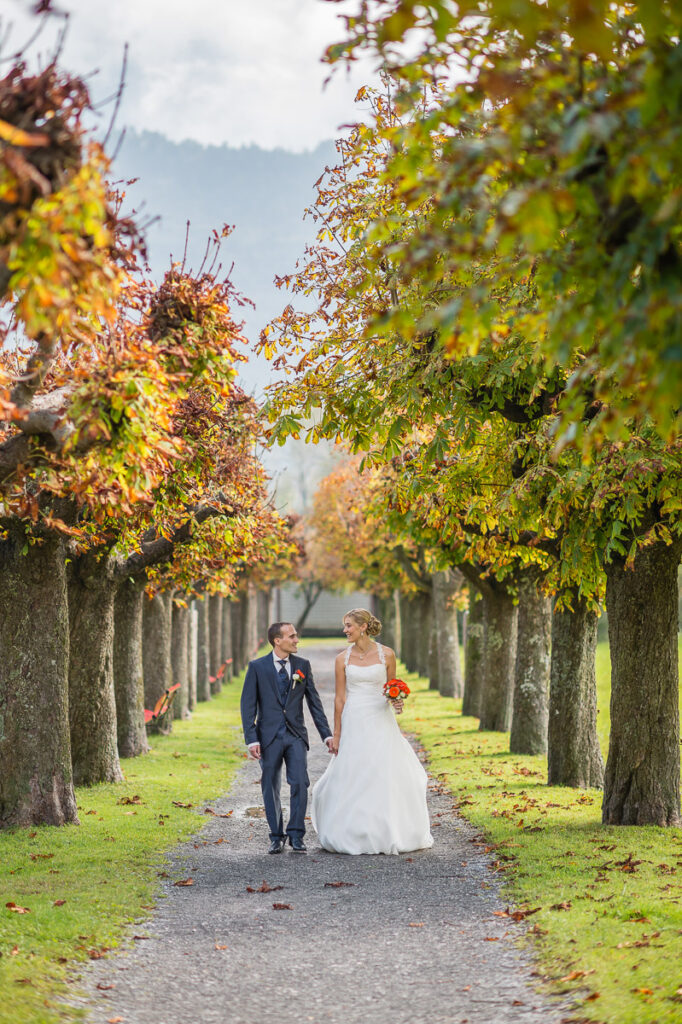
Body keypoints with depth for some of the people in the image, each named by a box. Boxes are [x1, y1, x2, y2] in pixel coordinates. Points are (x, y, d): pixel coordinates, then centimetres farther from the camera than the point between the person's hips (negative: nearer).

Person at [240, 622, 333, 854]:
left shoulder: (303, 665, 6)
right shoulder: (257, 667, -1)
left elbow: (314, 701, 9)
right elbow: (248, 705, -2)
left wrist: (327, 734, 4)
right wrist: (251, 739, -10)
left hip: (296, 736, 1)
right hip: (269, 736, -1)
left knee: (300, 784, -9)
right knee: (270, 789, 5)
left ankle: (296, 835, 2)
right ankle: (277, 837, 17)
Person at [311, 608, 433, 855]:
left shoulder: (386, 655, 1)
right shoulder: (343, 659, 2)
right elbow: (340, 698, 4)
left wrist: (397, 702, -12)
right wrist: (336, 735, 2)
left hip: (381, 721, 0)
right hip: (354, 721, 0)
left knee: (387, 776, -2)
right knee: (353, 777, 0)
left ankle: (389, 834, 9)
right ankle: (355, 835, 9)